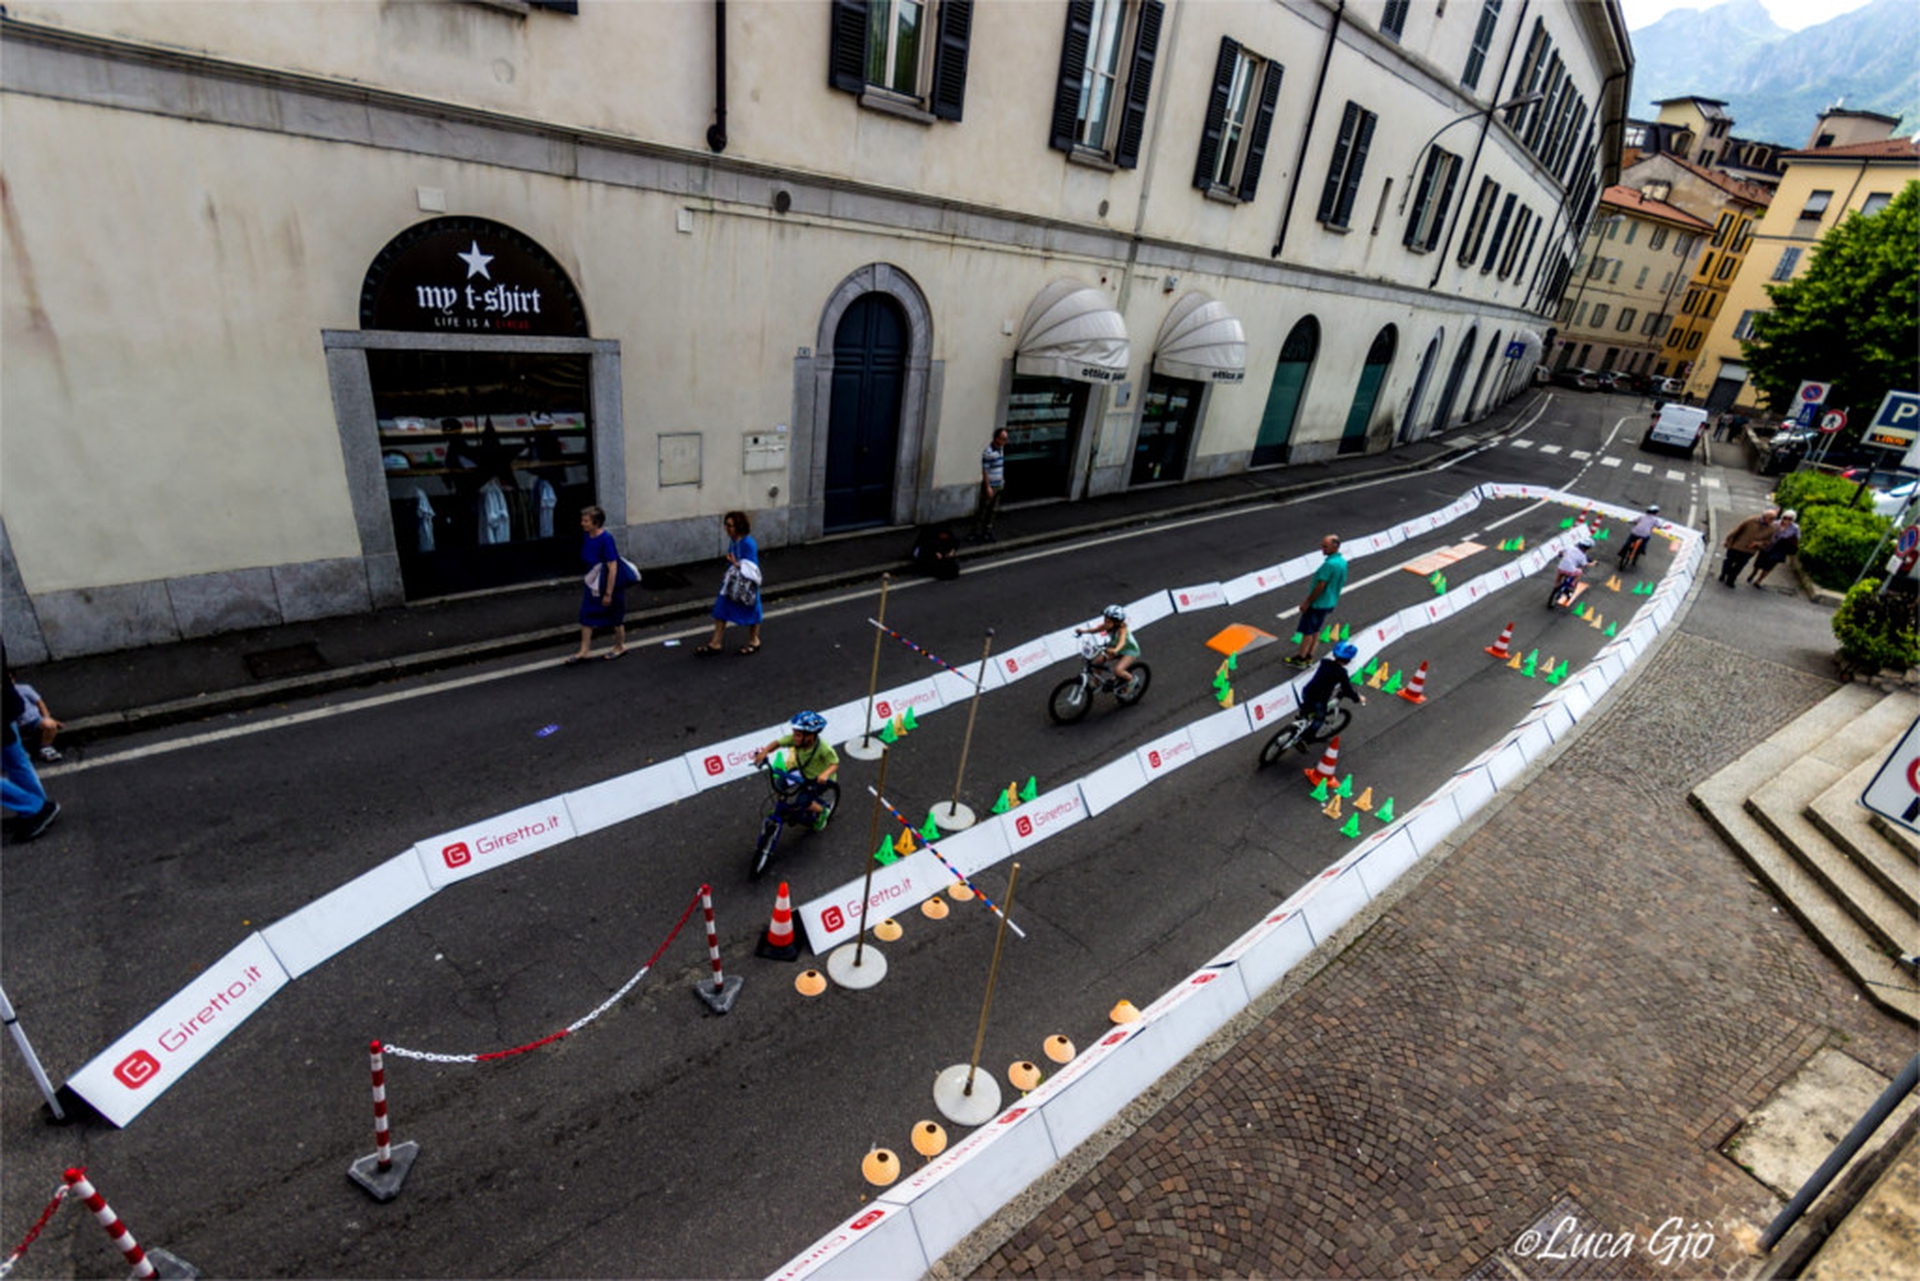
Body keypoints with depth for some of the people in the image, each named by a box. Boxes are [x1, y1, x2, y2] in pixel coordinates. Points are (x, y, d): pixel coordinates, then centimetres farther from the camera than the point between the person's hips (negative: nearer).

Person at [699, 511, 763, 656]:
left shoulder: (748, 544, -25)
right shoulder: (733, 540, -1)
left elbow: (751, 569, -24)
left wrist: (736, 564, -37)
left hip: (745, 586, -8)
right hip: (731, 582, 8)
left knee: (750, 612, 12)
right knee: (721, 611, 9)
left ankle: (754, 641, 32)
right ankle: (715, 643, 17)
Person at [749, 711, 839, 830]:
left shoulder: (823, 748, -34)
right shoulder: (794, 739, -23)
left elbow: (835, 764, -30)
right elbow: (777, 743, -19)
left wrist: (825, 774, -51)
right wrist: (764, 752, -37)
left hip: (819, 779, -5)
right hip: (802, 772, 5)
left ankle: (822, 811, 15)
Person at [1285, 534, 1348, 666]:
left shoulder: (1329, 564, -27)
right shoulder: (1343, 562, 3)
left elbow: (1320, 586, -25)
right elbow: (1343, 582, 14)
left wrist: (1307, 602, -16)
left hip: (1317, 603, -9)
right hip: (1330, 603, 9)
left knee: (1307, 631, 4)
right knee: (1315, 629, 20)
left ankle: (1300, 659, 14)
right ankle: (1309, 655, 29)